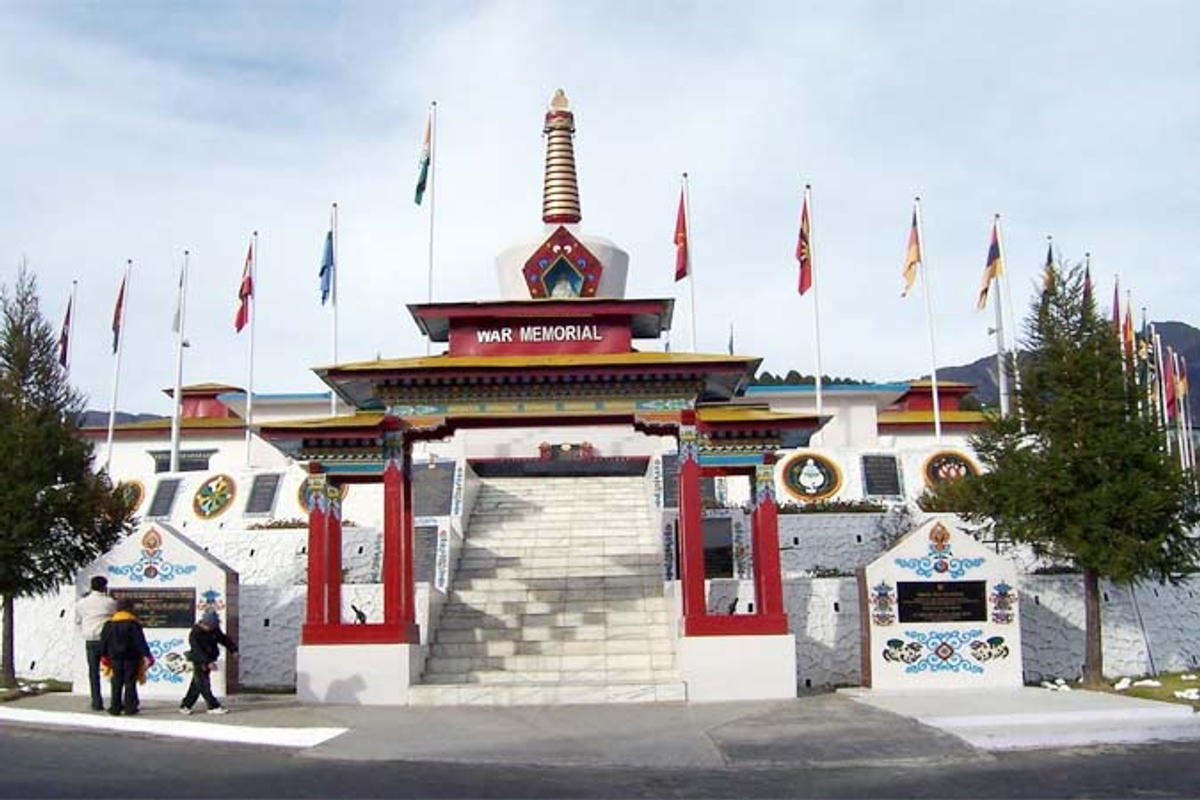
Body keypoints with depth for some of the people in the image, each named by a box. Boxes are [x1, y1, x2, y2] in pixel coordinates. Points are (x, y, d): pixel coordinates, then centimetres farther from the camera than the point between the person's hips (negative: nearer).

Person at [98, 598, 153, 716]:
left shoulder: (109, 624, 3)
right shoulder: (133, 624, -10)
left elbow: (103, 641, 8)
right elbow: (140, 641, -12)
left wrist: (104, 656, 20)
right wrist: (146, 655, -9)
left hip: (115, 658, 3)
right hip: (131, 658, -3)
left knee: (116, 683, 10)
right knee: (130, 683, 2)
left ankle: (115, 707, 10)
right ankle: (130, 707, 2)